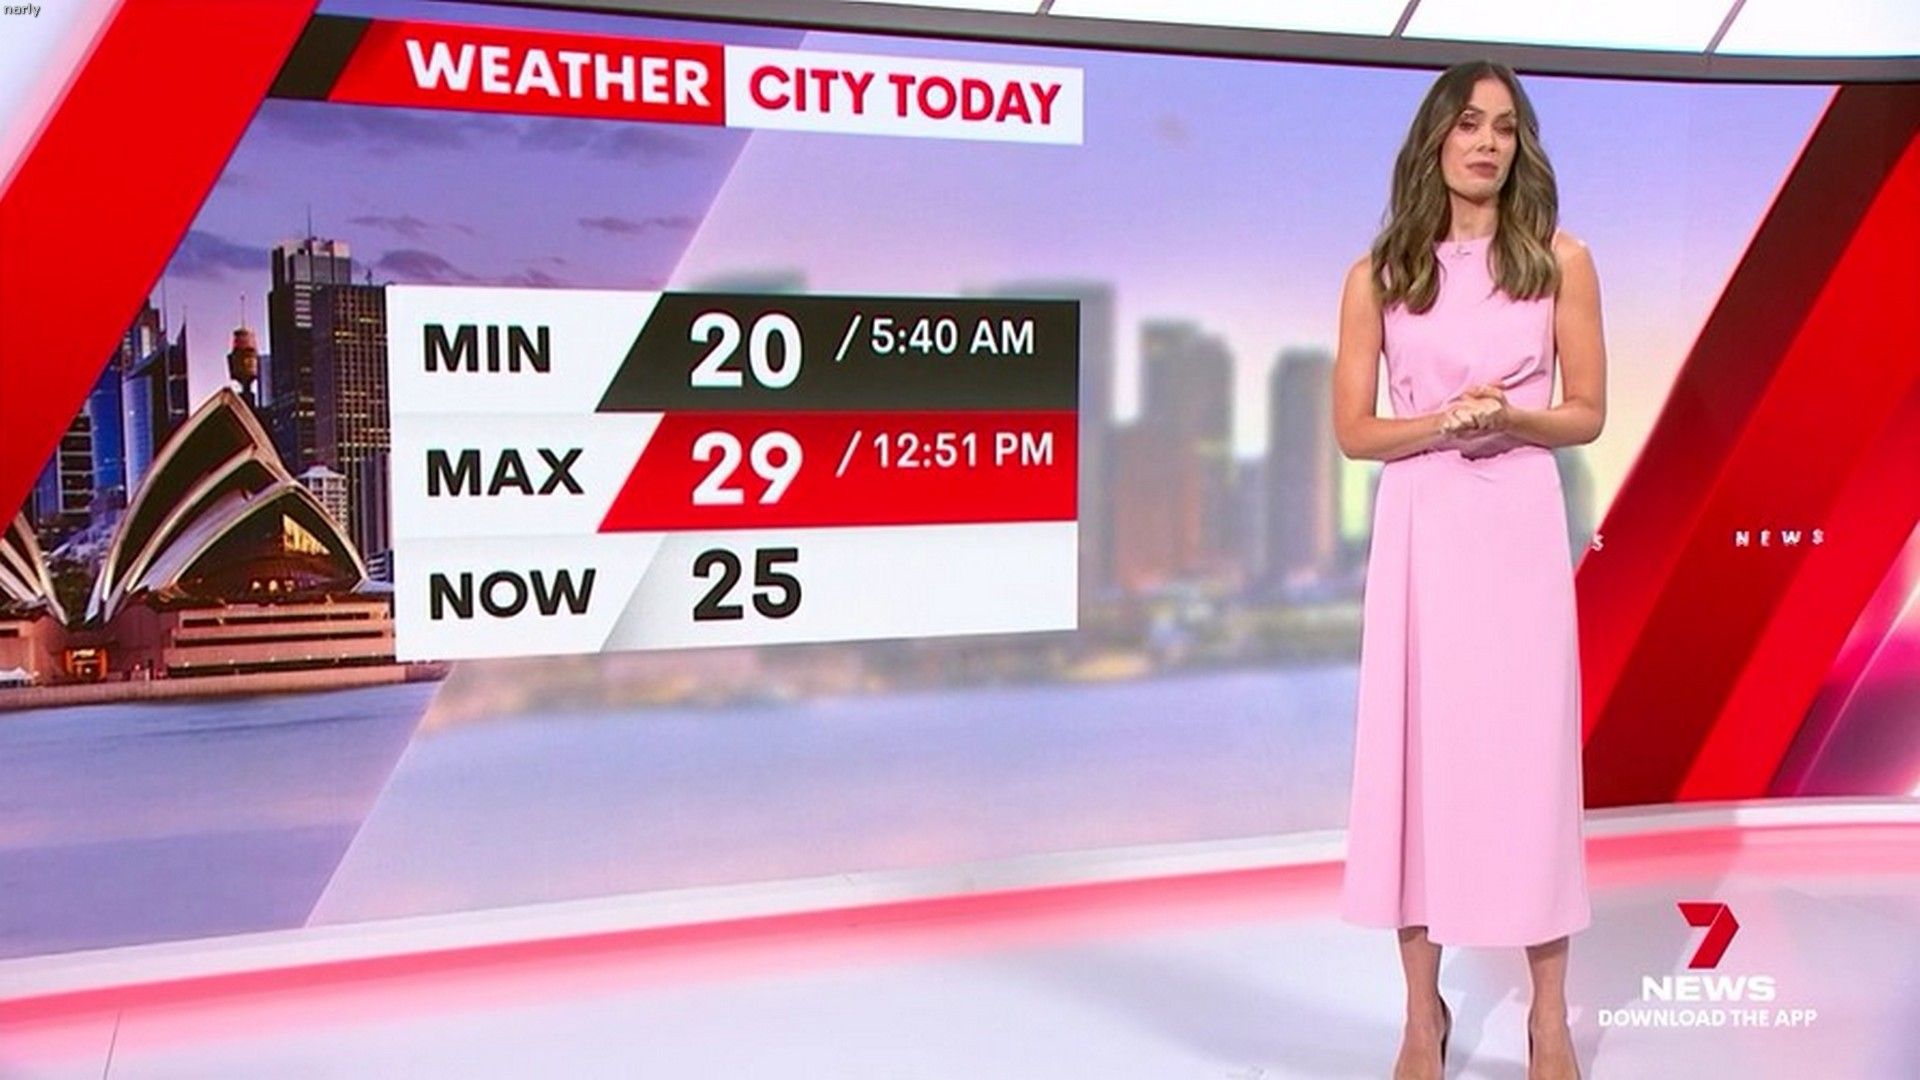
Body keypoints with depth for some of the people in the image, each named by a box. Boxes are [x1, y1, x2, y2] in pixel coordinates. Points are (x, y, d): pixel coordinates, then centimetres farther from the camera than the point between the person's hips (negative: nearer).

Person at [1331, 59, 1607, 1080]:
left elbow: (1588, 413, 6)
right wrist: (1443, 421, -14)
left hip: (1521, 526, 0)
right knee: (1416, 747, 2)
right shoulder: (1378, 274, 4)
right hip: (1419, 531, 0)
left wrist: (1509, 419, -14)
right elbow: (1353, 429, 3)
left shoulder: (1560, 259, 4)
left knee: (1528, 746, 2)